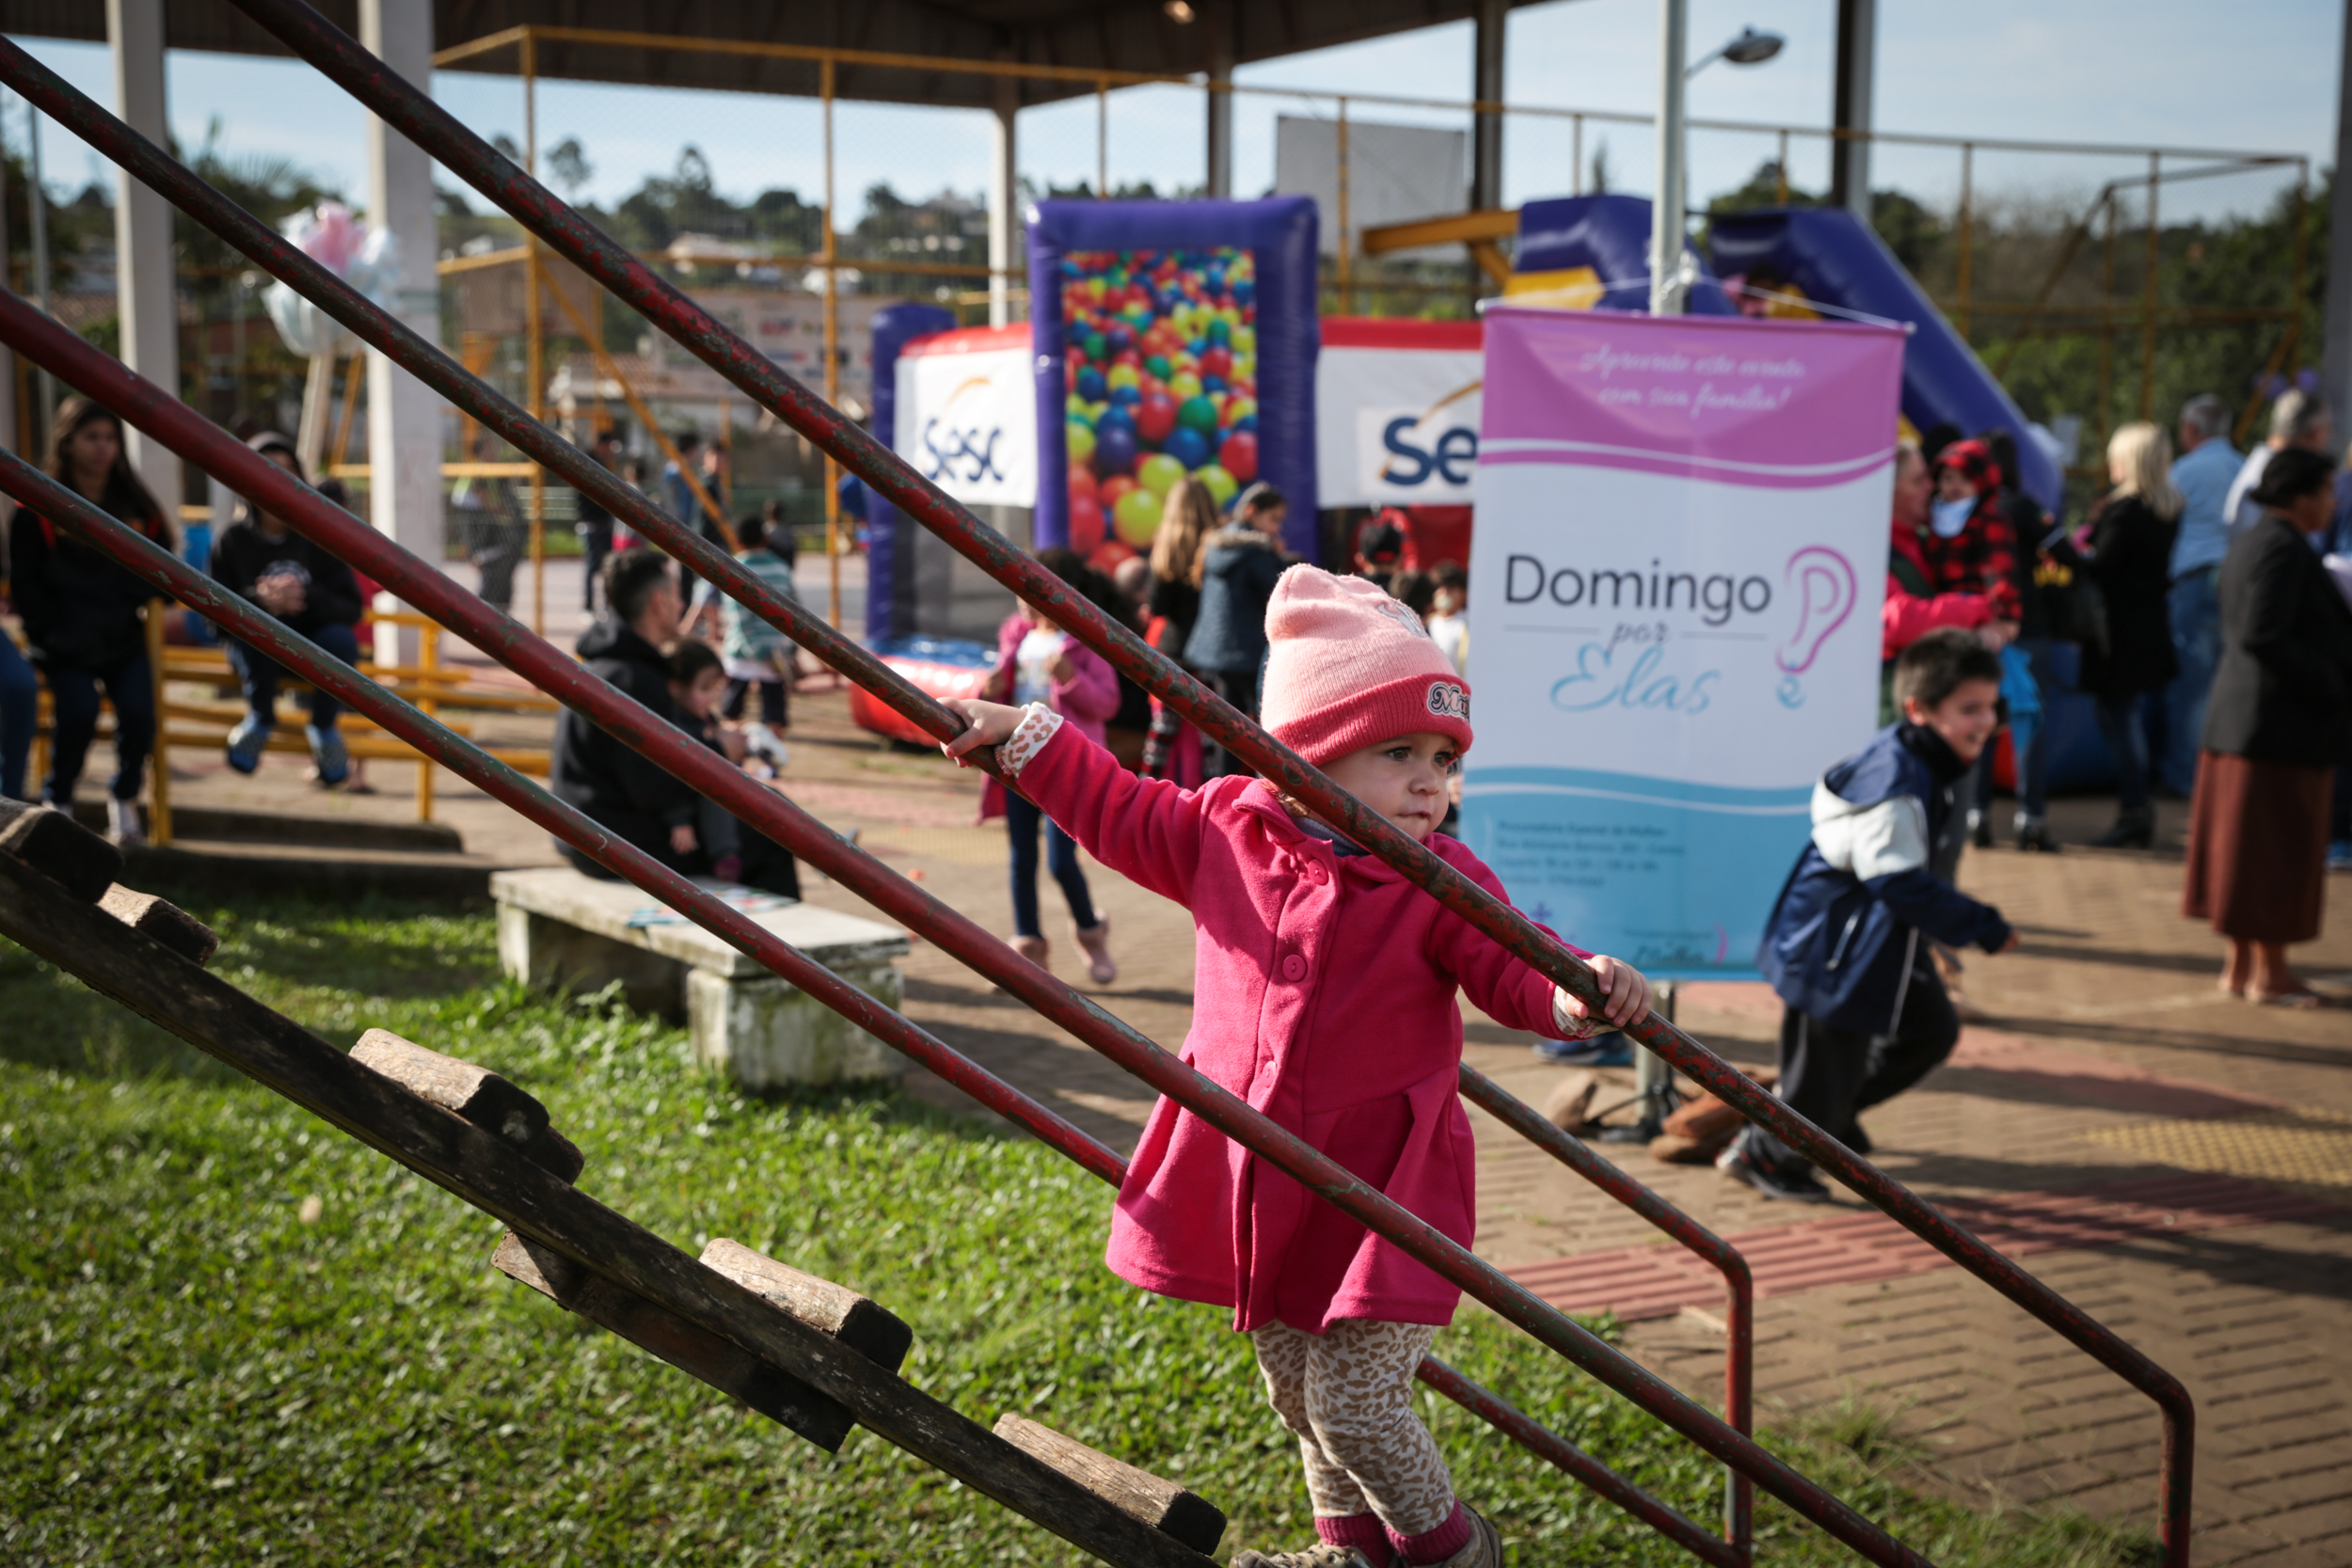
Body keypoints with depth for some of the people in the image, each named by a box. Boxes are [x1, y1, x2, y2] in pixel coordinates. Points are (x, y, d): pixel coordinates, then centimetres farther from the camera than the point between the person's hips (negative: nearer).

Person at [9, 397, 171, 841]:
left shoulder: (137, 506, 10)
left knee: (138, 710, -22)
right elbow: (25, 584, -1)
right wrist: (55, 634, -11)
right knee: (79, 710, -26)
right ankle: (58, 801, 2)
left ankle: (125, 797, 6)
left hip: (123, 640, 2)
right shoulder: (38, 509, 0)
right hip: (63, 645, -2)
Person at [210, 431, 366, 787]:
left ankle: (324, 727, -7)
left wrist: (307, 596, -30)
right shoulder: (233, 540, -4)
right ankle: (261, 718, -9)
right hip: (260, 652, 0)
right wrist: (259, 600, -28)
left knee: (340, 638, -32)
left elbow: (352, 608, -10)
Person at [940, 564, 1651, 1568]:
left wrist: (1576, 994, -37)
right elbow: (1117, 813, 12)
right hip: (1251, 1174, 5)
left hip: (1379, 1184, -5)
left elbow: (1511, 969, -16)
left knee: (1353, 1406, -5)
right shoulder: (1226, 832, -1)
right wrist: (1025, 736, 11)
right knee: (1293, 1392, 20)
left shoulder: (1440, 882, -11)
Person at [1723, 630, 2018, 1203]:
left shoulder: (1916, 762, 2)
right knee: (1825, 1064, 3)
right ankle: (1761, 1153, 28)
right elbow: (1902, 884, -31)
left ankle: (1833, 1114, 36)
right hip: (1834, 950, -11)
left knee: (1931, 1030, 20)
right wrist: (1984, 928, -24)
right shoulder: (1894, 785, -30)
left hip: (1880, 941, 11)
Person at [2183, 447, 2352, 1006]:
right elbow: (2263, 637, -26)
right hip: (2285, 725, -10)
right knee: (2281, 849, -1)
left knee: (2241, 844, 13)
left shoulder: (2248, 543, 12)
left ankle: (2240, 964, 20)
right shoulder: (2285, 550, -18)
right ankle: (2269, 973, 6)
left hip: (2238, 717, 10)